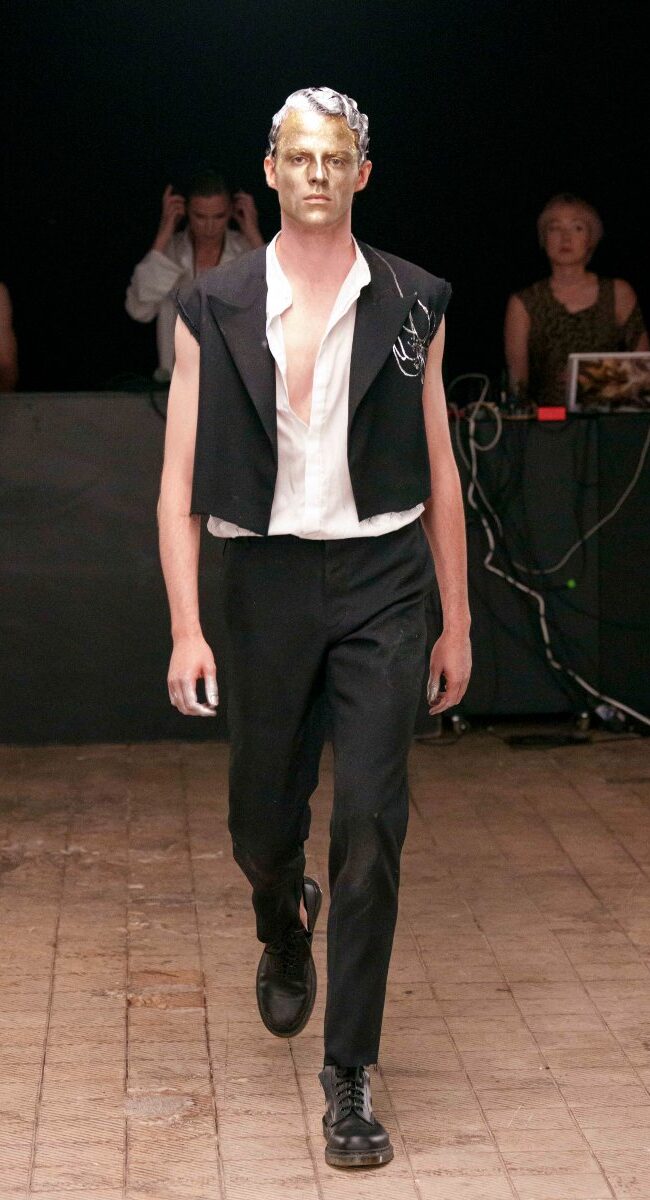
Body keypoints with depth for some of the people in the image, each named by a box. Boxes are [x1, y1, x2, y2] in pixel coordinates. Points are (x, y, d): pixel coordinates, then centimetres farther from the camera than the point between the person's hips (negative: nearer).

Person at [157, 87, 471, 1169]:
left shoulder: (412, 306, 3)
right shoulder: (216, 309, 1)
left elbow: (439, 470, 8)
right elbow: (180, 479, 0)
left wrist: (456, 622, 9)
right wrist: (187, 629, -7)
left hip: (381, 582, -1)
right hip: (266, 580, 1)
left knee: (371, 819, -10)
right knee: (262, 823, 11)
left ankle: (350, 1072, -1)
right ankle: (287, 931, 49)